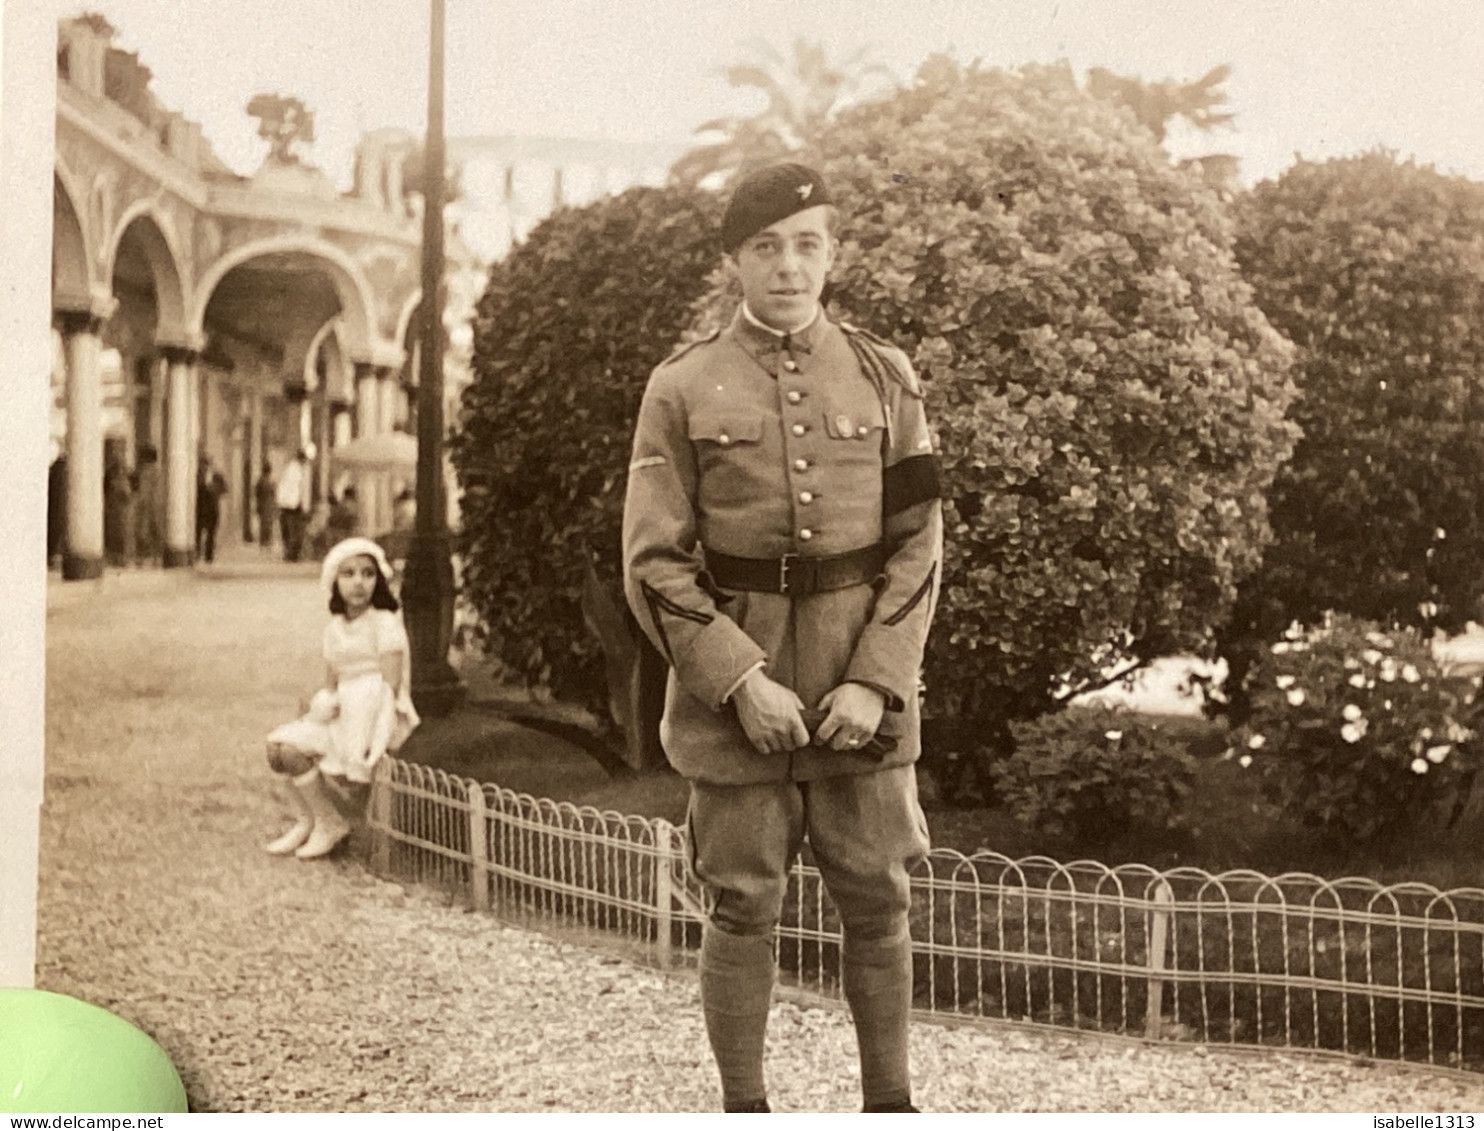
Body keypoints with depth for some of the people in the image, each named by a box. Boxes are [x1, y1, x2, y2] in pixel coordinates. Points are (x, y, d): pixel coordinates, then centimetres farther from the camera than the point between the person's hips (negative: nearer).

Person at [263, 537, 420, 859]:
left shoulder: (384, 622, -9)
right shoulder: (335, 628, 13)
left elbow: (390, 688, -16)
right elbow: (332, 687, 15)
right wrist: (324, 704, -8)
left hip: (379, 715, -7)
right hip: (343, 713, 7)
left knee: (294, 752, -20)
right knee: (279, 745, -10)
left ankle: (331, 824, -3)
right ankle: (307, 821, 5)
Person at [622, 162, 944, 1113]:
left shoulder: (885, 377, 4)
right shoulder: (682, 389, -1)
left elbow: (918, 544, 2)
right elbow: (656, 563, -4)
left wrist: (874, 681, -9)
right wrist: (741, 681, -14)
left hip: (865, 694, 2)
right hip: (734, 693, -1)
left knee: (878, 902, 8)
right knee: (743, 910, 5)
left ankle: (890, 1105, 22)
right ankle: (744, 1110, 19)